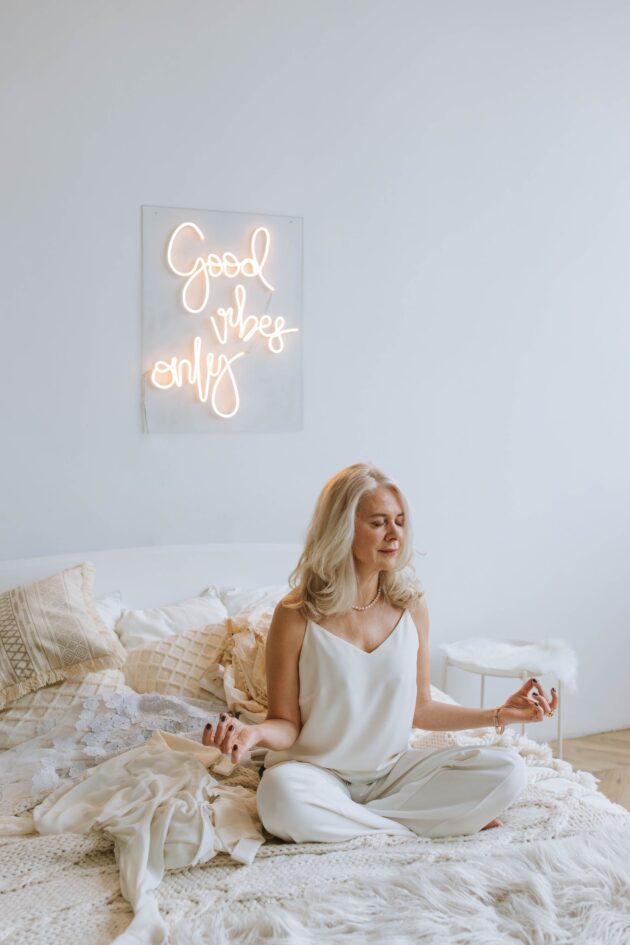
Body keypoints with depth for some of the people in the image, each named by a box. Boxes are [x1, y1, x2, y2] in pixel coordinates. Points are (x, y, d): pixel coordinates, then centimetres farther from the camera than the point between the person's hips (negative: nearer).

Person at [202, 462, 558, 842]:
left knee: (509, 770, -16)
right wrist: (254, 733, -30)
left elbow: (420, 708, 8)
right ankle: (421, 826, -16)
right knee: (280, 795, -38)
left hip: (393, 769, 3)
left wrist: (499, 714, -1)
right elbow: (286, 725, -7)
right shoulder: (296, 615, -13)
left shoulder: (411, 604, -2)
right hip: (319, 772, -3)